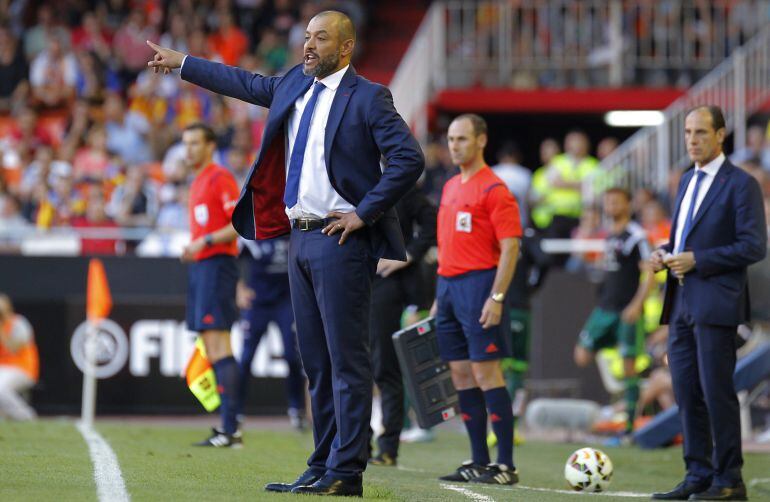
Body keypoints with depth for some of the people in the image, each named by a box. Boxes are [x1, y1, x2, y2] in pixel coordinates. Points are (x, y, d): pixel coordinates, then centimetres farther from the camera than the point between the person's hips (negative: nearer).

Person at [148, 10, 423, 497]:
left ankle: (345, 473, -8)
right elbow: (245, 83, 30)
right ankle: (322, 468, 14)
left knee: (347, 359, -7)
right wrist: (181, 63, 35)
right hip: (301, 238, 8)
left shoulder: (368, 97, -7)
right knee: (316, 361, 10)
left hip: (339, 239, -8)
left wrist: (363, 214, -14)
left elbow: (409, 159, -14)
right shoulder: (295, 84, 15)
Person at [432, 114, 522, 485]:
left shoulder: (493, 189, -9)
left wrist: (496, 298, -21)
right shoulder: (450, 187, 16)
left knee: (485, 373, -9)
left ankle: (506, 465, -7)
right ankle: (479, 461, 12)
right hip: (448, 286, 8)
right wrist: (439, 296, 19)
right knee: (461, 375, 7)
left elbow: (510, 248, -14)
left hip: (478, 285, -8)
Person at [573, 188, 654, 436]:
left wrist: (636, 305, -21)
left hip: (627, 312, -8)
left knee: (628, 366, -6)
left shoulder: (636, 236, -10)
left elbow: (649, 274, -14)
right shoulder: (609, 236, 14)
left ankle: (630, 421, -1)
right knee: (582, 356, 0)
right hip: (605, 308, 8)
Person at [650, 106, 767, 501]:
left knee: (716, 391, -6)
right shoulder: (688, 180, 18)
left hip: (715, 302, -8)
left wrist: (696, 259, -17)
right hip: (681, 302, 8)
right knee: (686, 392, 8)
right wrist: (665, 253, 5)